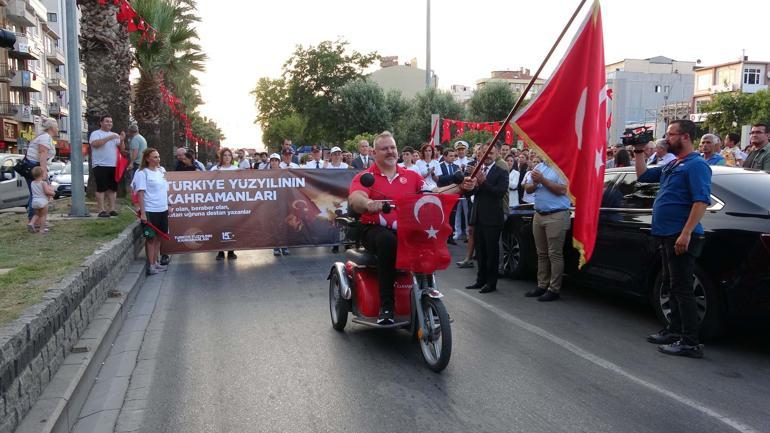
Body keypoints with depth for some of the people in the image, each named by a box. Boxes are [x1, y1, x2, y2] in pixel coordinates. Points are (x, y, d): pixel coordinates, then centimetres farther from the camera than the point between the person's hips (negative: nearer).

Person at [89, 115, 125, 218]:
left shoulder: (115, 135, 17)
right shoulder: (96, 133, 1)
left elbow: (122, 149, 11)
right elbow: (95, 144, -18)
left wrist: (122, 140, -8)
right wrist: (109, 138, -22)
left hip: (114, 165, 6)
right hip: (100, 166, -5)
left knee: (113, 188, 6)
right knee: (101, 188, -6)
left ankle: (112, 209, 12)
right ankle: (102, 210, -5)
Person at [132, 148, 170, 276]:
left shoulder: (161, 170, 10)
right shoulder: (142, 173, -9)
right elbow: (141, 193, -13)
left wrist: (168, 206, 17)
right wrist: (142, 213, -18)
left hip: (163, 209, 7)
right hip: (150, 211, -6)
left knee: (158, 237, 13)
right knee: (150, 238, 1)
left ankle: (156, 262, 23)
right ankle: (151, 265, 8)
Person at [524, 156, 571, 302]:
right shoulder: (538, 167, 15)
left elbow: (562, 190, -17)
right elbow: (528, 189, 15)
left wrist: (542, 180, -15)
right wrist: (535, 183, -6)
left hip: (556, 216, -7)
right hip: (539, 214, 7)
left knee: (555, 254, -4)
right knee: (541, 253, 12)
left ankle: (554, 289, 0)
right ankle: (542, 285, 20)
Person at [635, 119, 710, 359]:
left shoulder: (696, 165, -12)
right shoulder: (671, 165, 17)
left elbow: (701, 201, -21)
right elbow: (643, 175, 30)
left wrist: (686, 234, -28)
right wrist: (638, 153, 17)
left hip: (681, 237, -10)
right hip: (667, 235, 10)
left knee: (681, 287, -8)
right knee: (672, 285, 16)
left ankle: (690, 342, -4)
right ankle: (675, 331, 27)